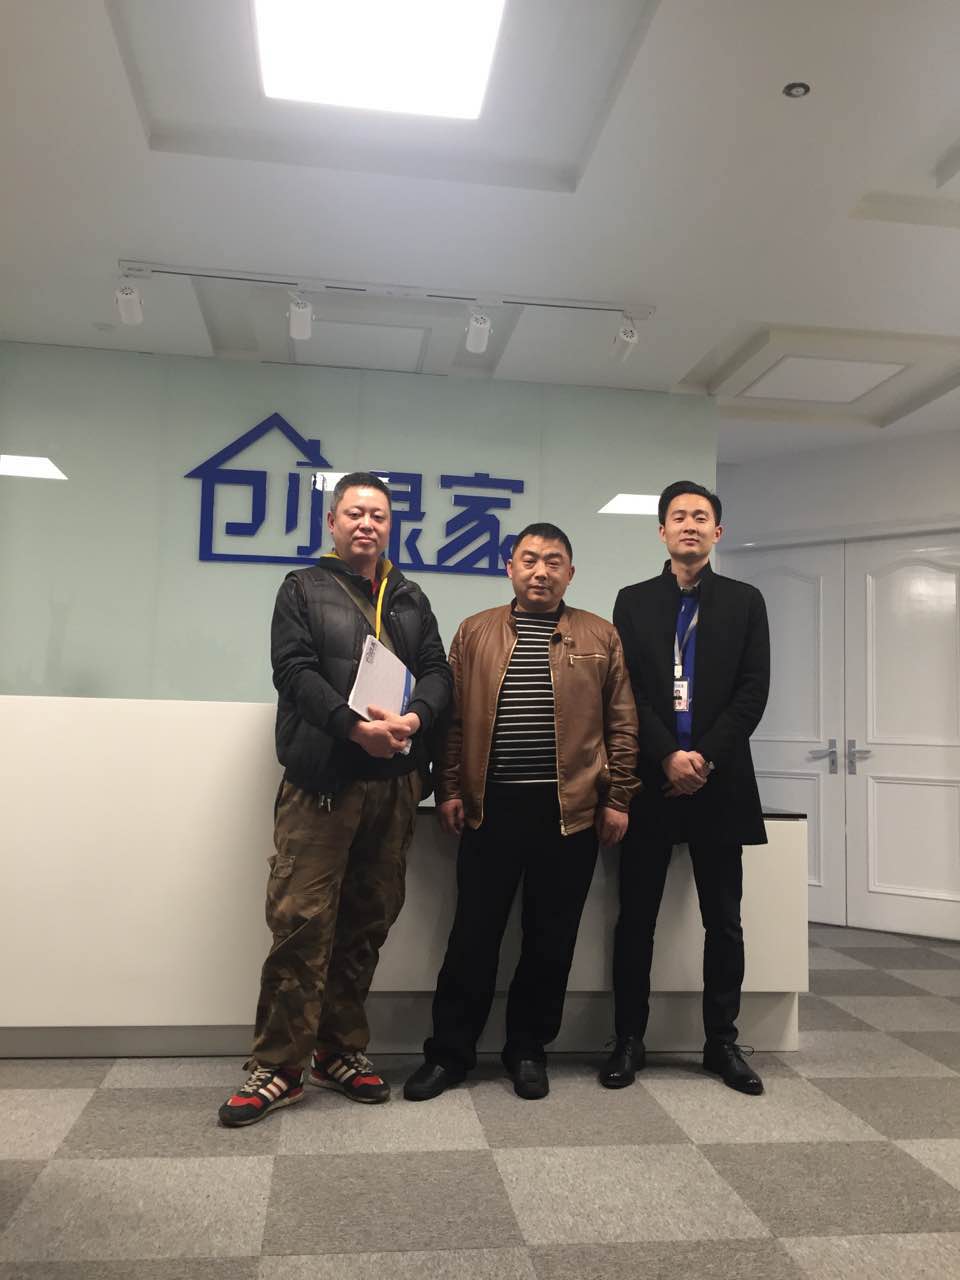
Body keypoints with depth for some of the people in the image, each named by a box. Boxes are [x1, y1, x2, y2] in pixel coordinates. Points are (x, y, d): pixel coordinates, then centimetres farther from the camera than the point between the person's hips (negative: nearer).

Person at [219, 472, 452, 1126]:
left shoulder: (411, 599, 19)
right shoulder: (303, 589, 9)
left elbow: (438, 671, 10)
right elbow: (295, 671, -4)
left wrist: (414, 717, -12)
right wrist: (354, 726, -18)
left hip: (395, 779, 4)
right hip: (321, 777, -3)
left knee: (369, 919, 9)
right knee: (301, 919, -5)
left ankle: (341, 1049, 22)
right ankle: (278, 1066, 6)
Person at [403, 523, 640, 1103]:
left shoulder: (600, 636, 7)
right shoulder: (476, 633, 8)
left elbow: (622, 724, 5)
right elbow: (453, 718, 7)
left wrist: (617, 799, 1)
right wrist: (450, 790, 1)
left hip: (572, 810, 0)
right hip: (491, 806, 0)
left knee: (552, 939, 9)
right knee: (474, 934, 6)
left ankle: (528, 1050, 26)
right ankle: (449, 1051, 20)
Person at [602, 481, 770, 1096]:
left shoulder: (745, 601, 8)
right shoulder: (633, 602, 7)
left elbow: (753, 692, 0)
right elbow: (626, 692, 0)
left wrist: (705, 757, -10)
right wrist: (667, 756, -12)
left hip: (719, 780, 1)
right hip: (649, 780, 0)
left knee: (724, 921, 8)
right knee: (636, 918, 5)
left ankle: (722, 1041, 22)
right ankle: (629, 1039, 16)